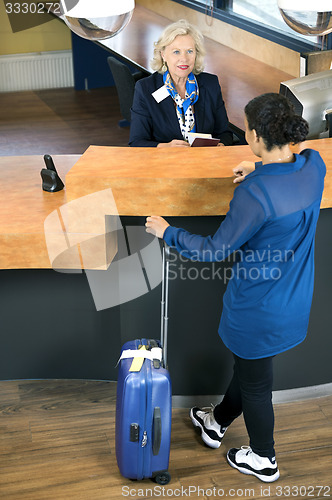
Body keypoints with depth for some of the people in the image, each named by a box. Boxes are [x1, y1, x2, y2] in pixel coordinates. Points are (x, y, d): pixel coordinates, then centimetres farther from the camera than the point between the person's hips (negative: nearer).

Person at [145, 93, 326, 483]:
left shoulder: (254, 194, -33)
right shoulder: (314, 166, -12)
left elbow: (215, 250, -21)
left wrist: (167, 233, -7)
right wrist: (258, 171, 22)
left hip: (259, 307, -8)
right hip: (295, 299, 8)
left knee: (255, 381, 17)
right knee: (248, 363, 28)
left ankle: (263, 460, 40)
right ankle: (218, 422, 54)